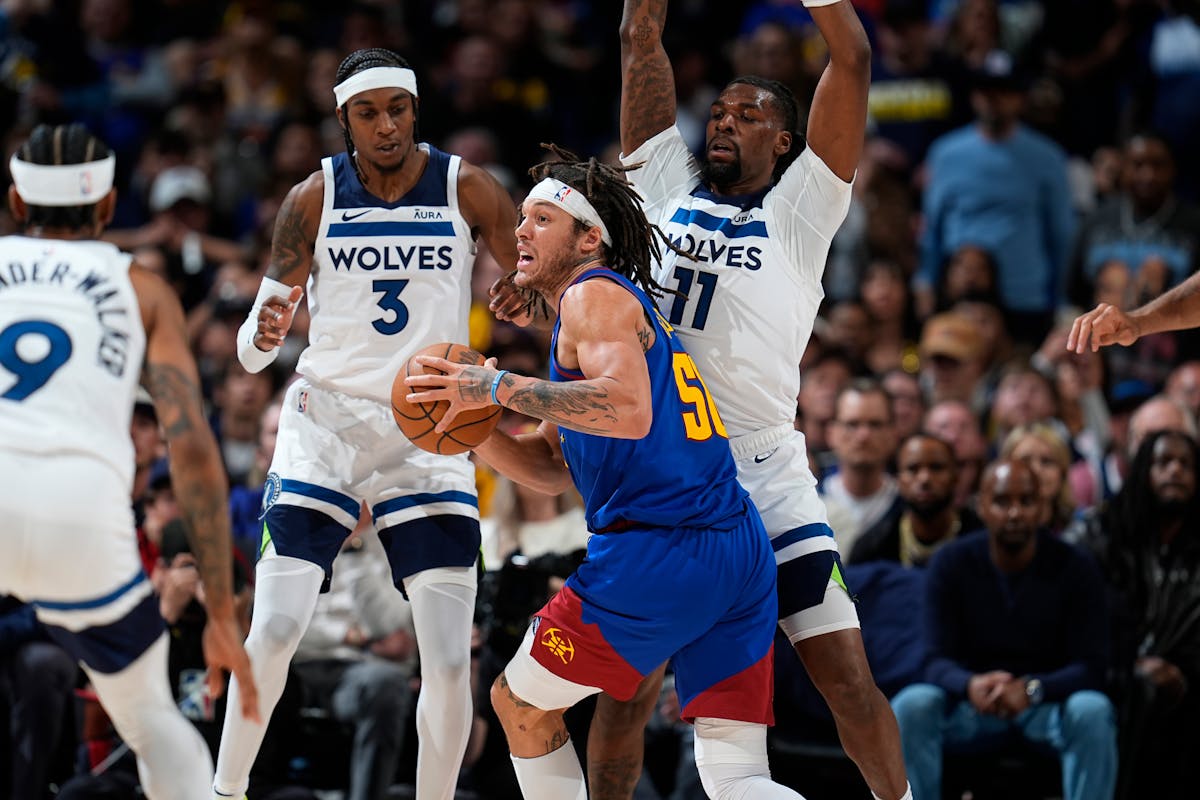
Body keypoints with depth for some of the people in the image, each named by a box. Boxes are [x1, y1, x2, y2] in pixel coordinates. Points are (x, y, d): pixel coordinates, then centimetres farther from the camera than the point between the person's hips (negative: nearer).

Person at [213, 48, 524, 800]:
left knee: (450, 662, -8)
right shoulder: (315, 197, -4)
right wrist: (263, 334, -28)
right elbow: (252, 348, -5)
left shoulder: (467, 189, -4)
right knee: (273, 632, -11)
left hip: (430, 433, 0)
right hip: (326, 421, 0)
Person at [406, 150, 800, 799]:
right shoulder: (629, 307, 27)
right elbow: (554, 468, 29)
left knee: (519, 704, 12)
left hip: (655, 552, -9)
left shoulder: (595, 295, -3)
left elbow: (628, 410, -23)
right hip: (740, 552, 9)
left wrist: (501, 388, -17)